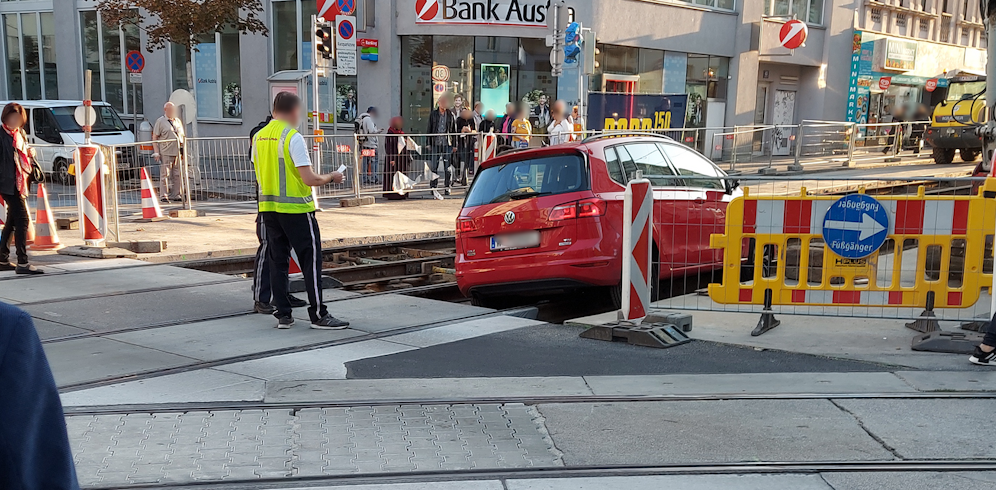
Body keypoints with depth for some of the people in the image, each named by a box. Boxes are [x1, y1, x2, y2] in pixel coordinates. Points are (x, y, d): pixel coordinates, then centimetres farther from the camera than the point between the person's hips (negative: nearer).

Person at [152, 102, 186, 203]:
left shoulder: (178, 121, 17)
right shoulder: (160, 121, 1)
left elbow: (183, 136, 24)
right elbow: (154, 138, -2)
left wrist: (183, 151, 18)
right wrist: (156, 152, -9)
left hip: (177, 152, 5)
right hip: (166, 153, -5)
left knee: (178, 175, 5)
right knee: (165, 174, -6)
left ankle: (176, 195, 12)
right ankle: (165, 196, -4)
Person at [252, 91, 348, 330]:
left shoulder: (258, 137, 8)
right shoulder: (293, 137, -14)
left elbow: (260, 174, 15)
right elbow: (309, 179, -18)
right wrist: (331, 177, -1)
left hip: (268, 207, 7)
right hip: (296, 208, -7)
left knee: (277, 261, 11)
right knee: (311, 260, 1)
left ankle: (283, 315, 14)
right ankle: (318, 315, 4)